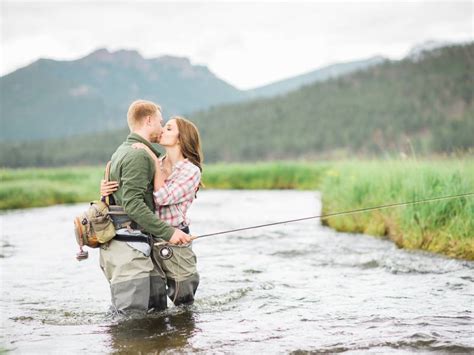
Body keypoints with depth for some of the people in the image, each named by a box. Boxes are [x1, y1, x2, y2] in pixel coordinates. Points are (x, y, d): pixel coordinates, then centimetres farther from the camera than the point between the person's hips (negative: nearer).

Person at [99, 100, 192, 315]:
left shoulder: (122, 151, 20)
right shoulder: (139, 155, -12)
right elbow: (132, 204, -22)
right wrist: (168, 232, -19)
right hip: (128, 249, -10)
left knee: (157, 307, 10)